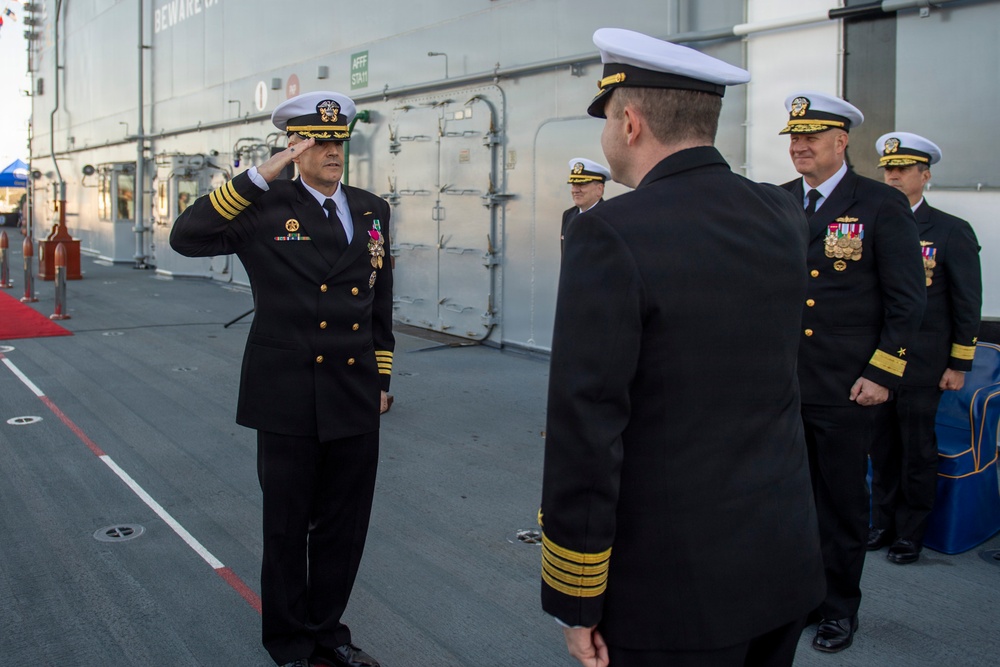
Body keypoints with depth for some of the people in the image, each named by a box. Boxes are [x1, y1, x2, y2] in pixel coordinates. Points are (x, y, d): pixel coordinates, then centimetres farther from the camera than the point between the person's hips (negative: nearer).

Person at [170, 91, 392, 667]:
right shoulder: (266, 209, -6)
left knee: (344, 527, 14)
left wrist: (381, 379, 14)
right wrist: (260, 176, -22)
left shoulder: (372, 210, 8)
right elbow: (187, 237, -20)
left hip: (355, 403, 4)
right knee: (288, 527, 11)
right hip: (289, 402, -4)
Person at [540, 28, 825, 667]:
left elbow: (585, 431, -19)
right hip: (785, 563, 7)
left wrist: (574, 600, -10)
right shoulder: (783, 216, 1)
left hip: (674, 590, -6)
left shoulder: (610, 234, -18)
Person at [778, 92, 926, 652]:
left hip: (846, 390, -3)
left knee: (842, 501, 9)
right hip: (780, 385, 4)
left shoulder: (882, 205, -5)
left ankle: (840, 608, 26)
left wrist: (883, 375, -10)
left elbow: (907, 300, -5)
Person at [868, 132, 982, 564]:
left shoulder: (952, 232, -3)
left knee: (917, 454, 6)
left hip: (921, 367, -3)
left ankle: (911, 533, 20)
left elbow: (967, 304, -2)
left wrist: (958, 365, -4)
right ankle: (884, 523, 26)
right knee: (882, 448, 12)